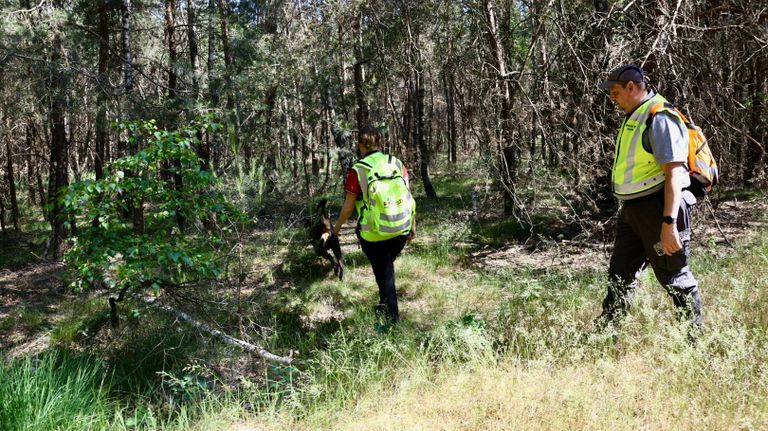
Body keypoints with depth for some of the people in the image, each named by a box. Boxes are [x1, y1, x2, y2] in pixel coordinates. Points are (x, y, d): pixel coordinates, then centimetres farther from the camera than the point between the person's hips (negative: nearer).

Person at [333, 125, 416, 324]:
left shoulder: (357, 171, -13)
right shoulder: (397, 163, -2)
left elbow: (348, 206, -7)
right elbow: (408, 196, 1)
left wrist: (338, 225, 11)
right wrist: (413, 224, 13)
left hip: (374, 235, -4)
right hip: (401, 231, 4)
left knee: (383, 272, 12)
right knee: (387, 265, 26)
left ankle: (393, 317, 18)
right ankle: (385, 304, 39)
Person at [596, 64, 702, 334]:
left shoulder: (661, 119, -16)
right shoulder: (633, 118, 15)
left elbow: (674, 172, -23)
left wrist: (669, 222, -29)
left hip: (658, 210, -9)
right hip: (632, 211, 10)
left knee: (674, 277, 3)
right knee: (620, 274, 14)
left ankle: (694, 335, 19)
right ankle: (604, 332, 24)